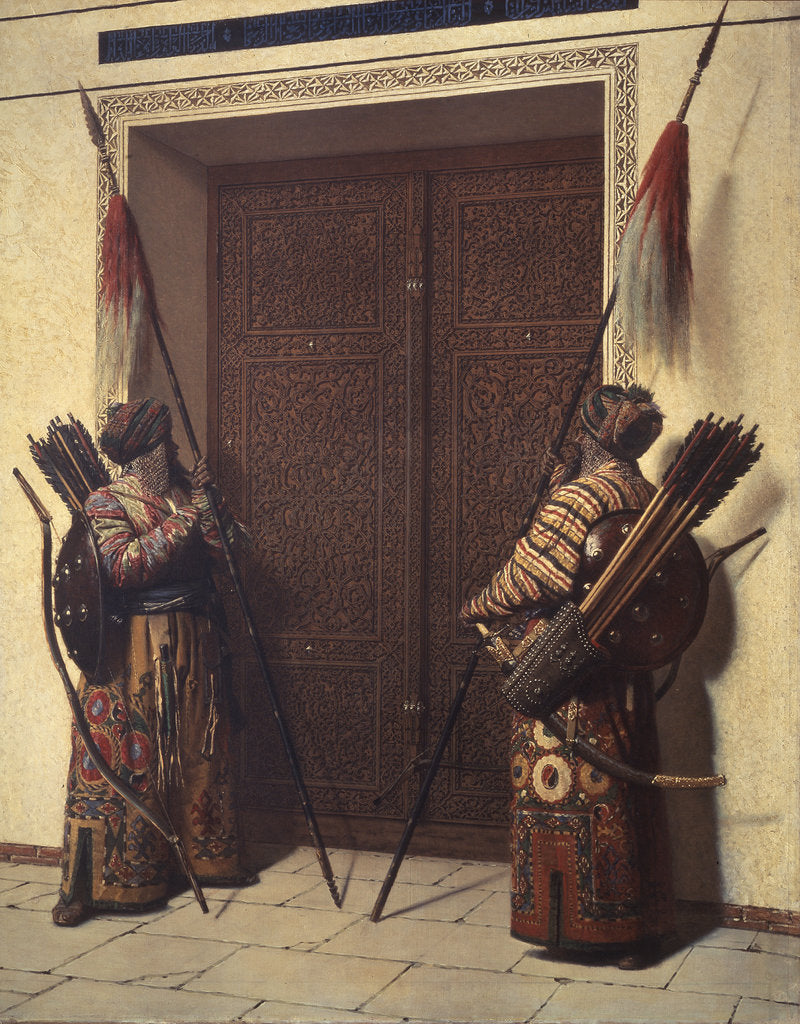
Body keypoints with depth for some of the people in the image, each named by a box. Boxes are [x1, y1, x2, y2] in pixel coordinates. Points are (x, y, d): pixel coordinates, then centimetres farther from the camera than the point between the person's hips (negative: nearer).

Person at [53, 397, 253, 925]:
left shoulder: (184, 491, 12)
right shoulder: (107, 502, -6)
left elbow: (217, 549, 5)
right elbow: (123, 566, -20)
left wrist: (205, 501, -7)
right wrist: (182, 520, -20)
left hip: (193, 643, 6)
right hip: (134, 649, -6)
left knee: (200, 750, 12)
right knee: (122, 756, -6)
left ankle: (209, 856, 26)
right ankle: (89, 884, 0)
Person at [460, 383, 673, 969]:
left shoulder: (579, 496, -16)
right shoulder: (650, 497, 8)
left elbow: (532, 579, -20)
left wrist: (476, 609, -4)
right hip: (626, 673, 8)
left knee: (563, 790, 3)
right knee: (622, 792, 14)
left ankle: (574, 922, 11)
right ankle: (634, 927, 23)